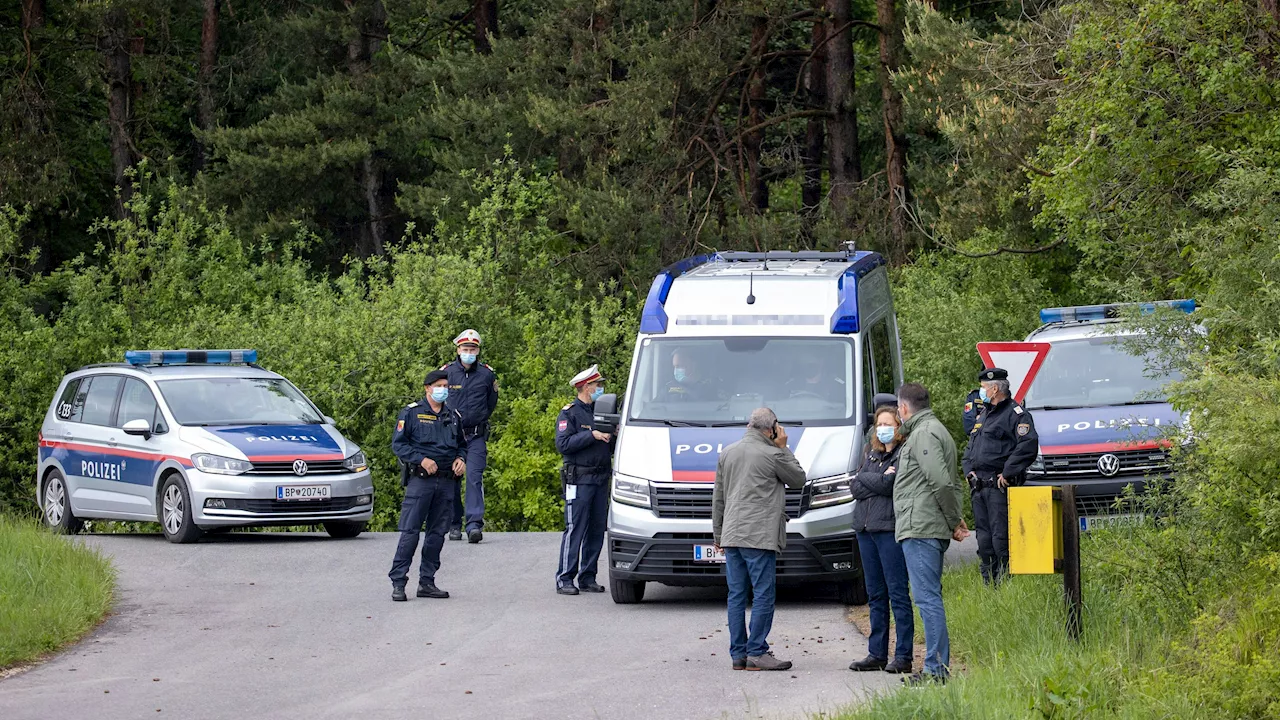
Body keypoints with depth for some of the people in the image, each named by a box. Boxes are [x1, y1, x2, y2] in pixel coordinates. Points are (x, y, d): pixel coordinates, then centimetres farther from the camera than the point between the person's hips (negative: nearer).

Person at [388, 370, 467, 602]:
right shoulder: (412, 413, 1)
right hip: (420, 479, -5)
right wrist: (421, 459, -15)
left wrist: (460, 459, 3)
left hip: (446, 482, 5)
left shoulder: (453, 416, 16)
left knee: (437, 533, 7)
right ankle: (398, 582, -9)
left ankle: (427, 581, 13)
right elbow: (398, 444, -3)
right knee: (410, 531, -10)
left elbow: (461, 444, 26)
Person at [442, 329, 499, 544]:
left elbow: (491, 403, 17)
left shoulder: (487, 374, 4)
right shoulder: (447, 372, 2)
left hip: (476, 435, -1)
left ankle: (475, 525, -21)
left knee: (474, 478, -13)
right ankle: (454, 525, 12)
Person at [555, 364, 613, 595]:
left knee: (597, 530, 7)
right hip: (579, 480, -7)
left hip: (601, 479, 7)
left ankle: (588, 578, 13)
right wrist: (592, 435, -18)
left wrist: (615, 436, 2)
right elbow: (563, 444, -15)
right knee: (575, 530, -9)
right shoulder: (569, 414, -3)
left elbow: (611, 446, 24)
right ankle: (564, 579, -7)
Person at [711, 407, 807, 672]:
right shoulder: (772, 455, -6)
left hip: (731, 535, 6)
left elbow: (718, 498, 17)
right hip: (759, 537, -6)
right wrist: (783, 448, 10)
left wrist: (718, 532, 23)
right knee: (763, 595, -3)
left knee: (736, 595, 7)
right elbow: (798, 480, 9)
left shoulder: (727, 454, 12)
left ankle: (738, 653, 7)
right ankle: (756, 653, -8)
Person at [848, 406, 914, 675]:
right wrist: (878, 481, -6)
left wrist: (864, 478, 0)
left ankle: (903, 656, -7)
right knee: (875, 595, 10)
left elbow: (889, 484, -16)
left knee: (897, 592, -7)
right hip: (866, 528, 8)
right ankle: (877, 654, 13)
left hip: (890, 529, -8)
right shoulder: (873, 455, 19)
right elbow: (855, 488, 9)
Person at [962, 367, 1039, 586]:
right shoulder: (983, 416, 23)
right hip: (979, 486, 9)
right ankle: (989, 586, 12)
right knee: (984, 541, 9)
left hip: (999, 486, -9)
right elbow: (970, 448, 30)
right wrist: (969, 470, 12)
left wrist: (1007, 473, -19)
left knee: (1001, 539, -13)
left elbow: (1028, 445, -19)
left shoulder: (1015, 414, -6)